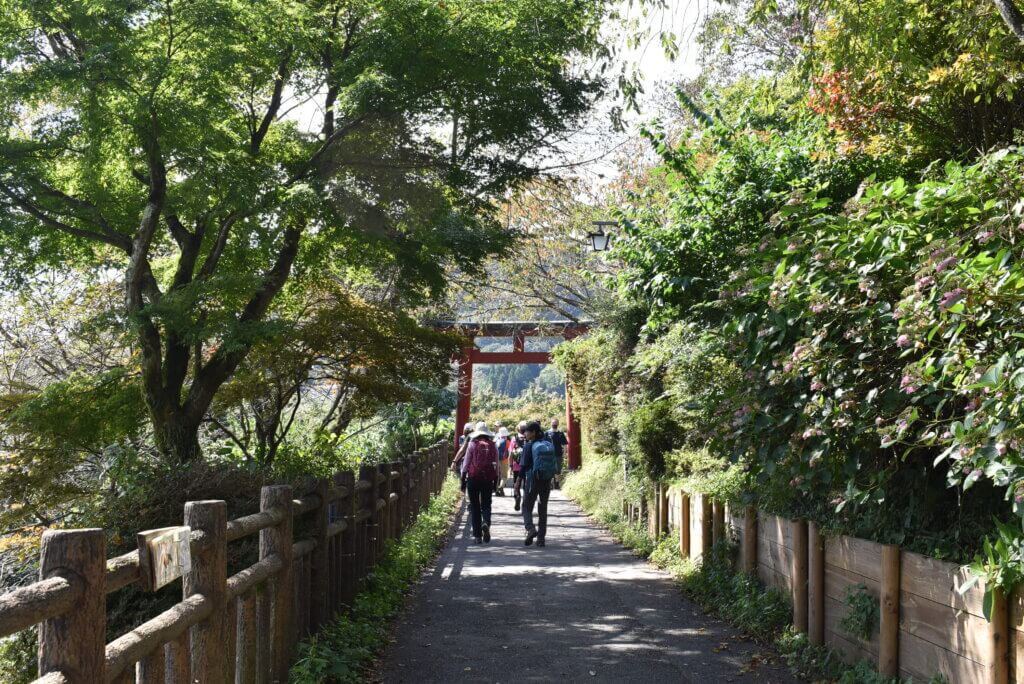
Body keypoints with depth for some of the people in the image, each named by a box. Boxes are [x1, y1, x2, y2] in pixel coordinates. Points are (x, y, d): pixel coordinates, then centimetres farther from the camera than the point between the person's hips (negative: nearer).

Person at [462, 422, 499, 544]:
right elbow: (496, 466, 6)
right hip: (488, 479, 1)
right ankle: (486, 523, -20)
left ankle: (477, 534, 5)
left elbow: (466, 463, -2)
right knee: (486, 504, 11)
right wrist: (495, 481, 14)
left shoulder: (472, 444, -3)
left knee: (475, 506, 7)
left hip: (473, 478, -1)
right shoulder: (493, 446, 3)